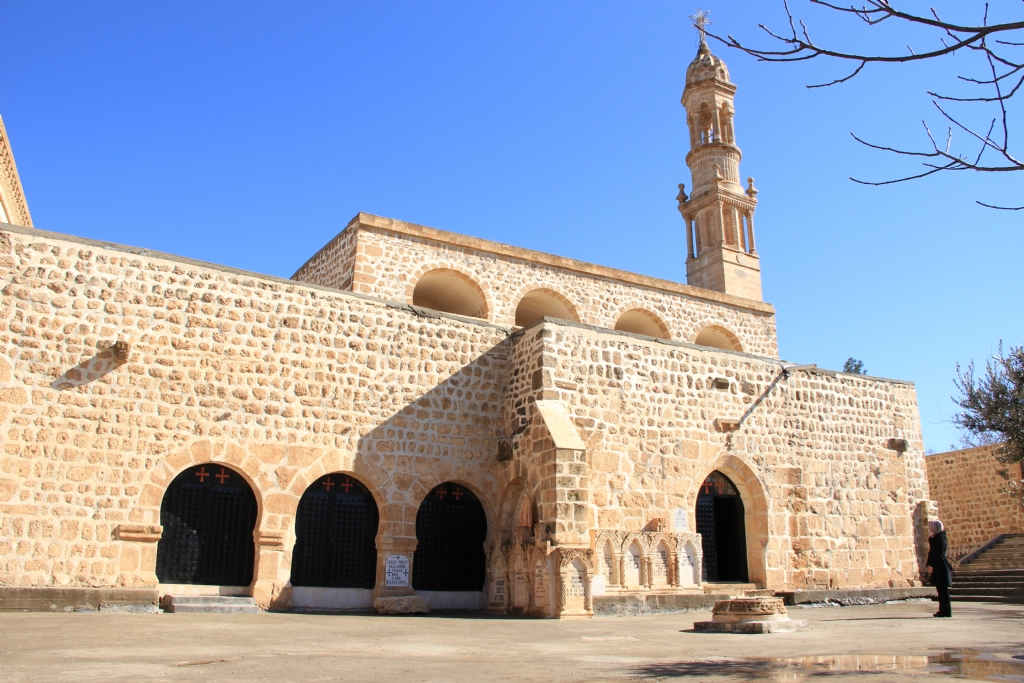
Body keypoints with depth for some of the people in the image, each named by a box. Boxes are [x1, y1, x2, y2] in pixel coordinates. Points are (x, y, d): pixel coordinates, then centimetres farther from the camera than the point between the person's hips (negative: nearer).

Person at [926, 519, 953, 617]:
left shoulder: (941, 538, -12)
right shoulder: (933, 538, 14)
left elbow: (939, 553, -17)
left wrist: (931, 565, -17)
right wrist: (929, 565, 7)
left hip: (941, 566, -9)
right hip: (937, 567, 9)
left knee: (943, 589, -4)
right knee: (940, 589, 11)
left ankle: (946, 612, 0)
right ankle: (943, 610, 15)